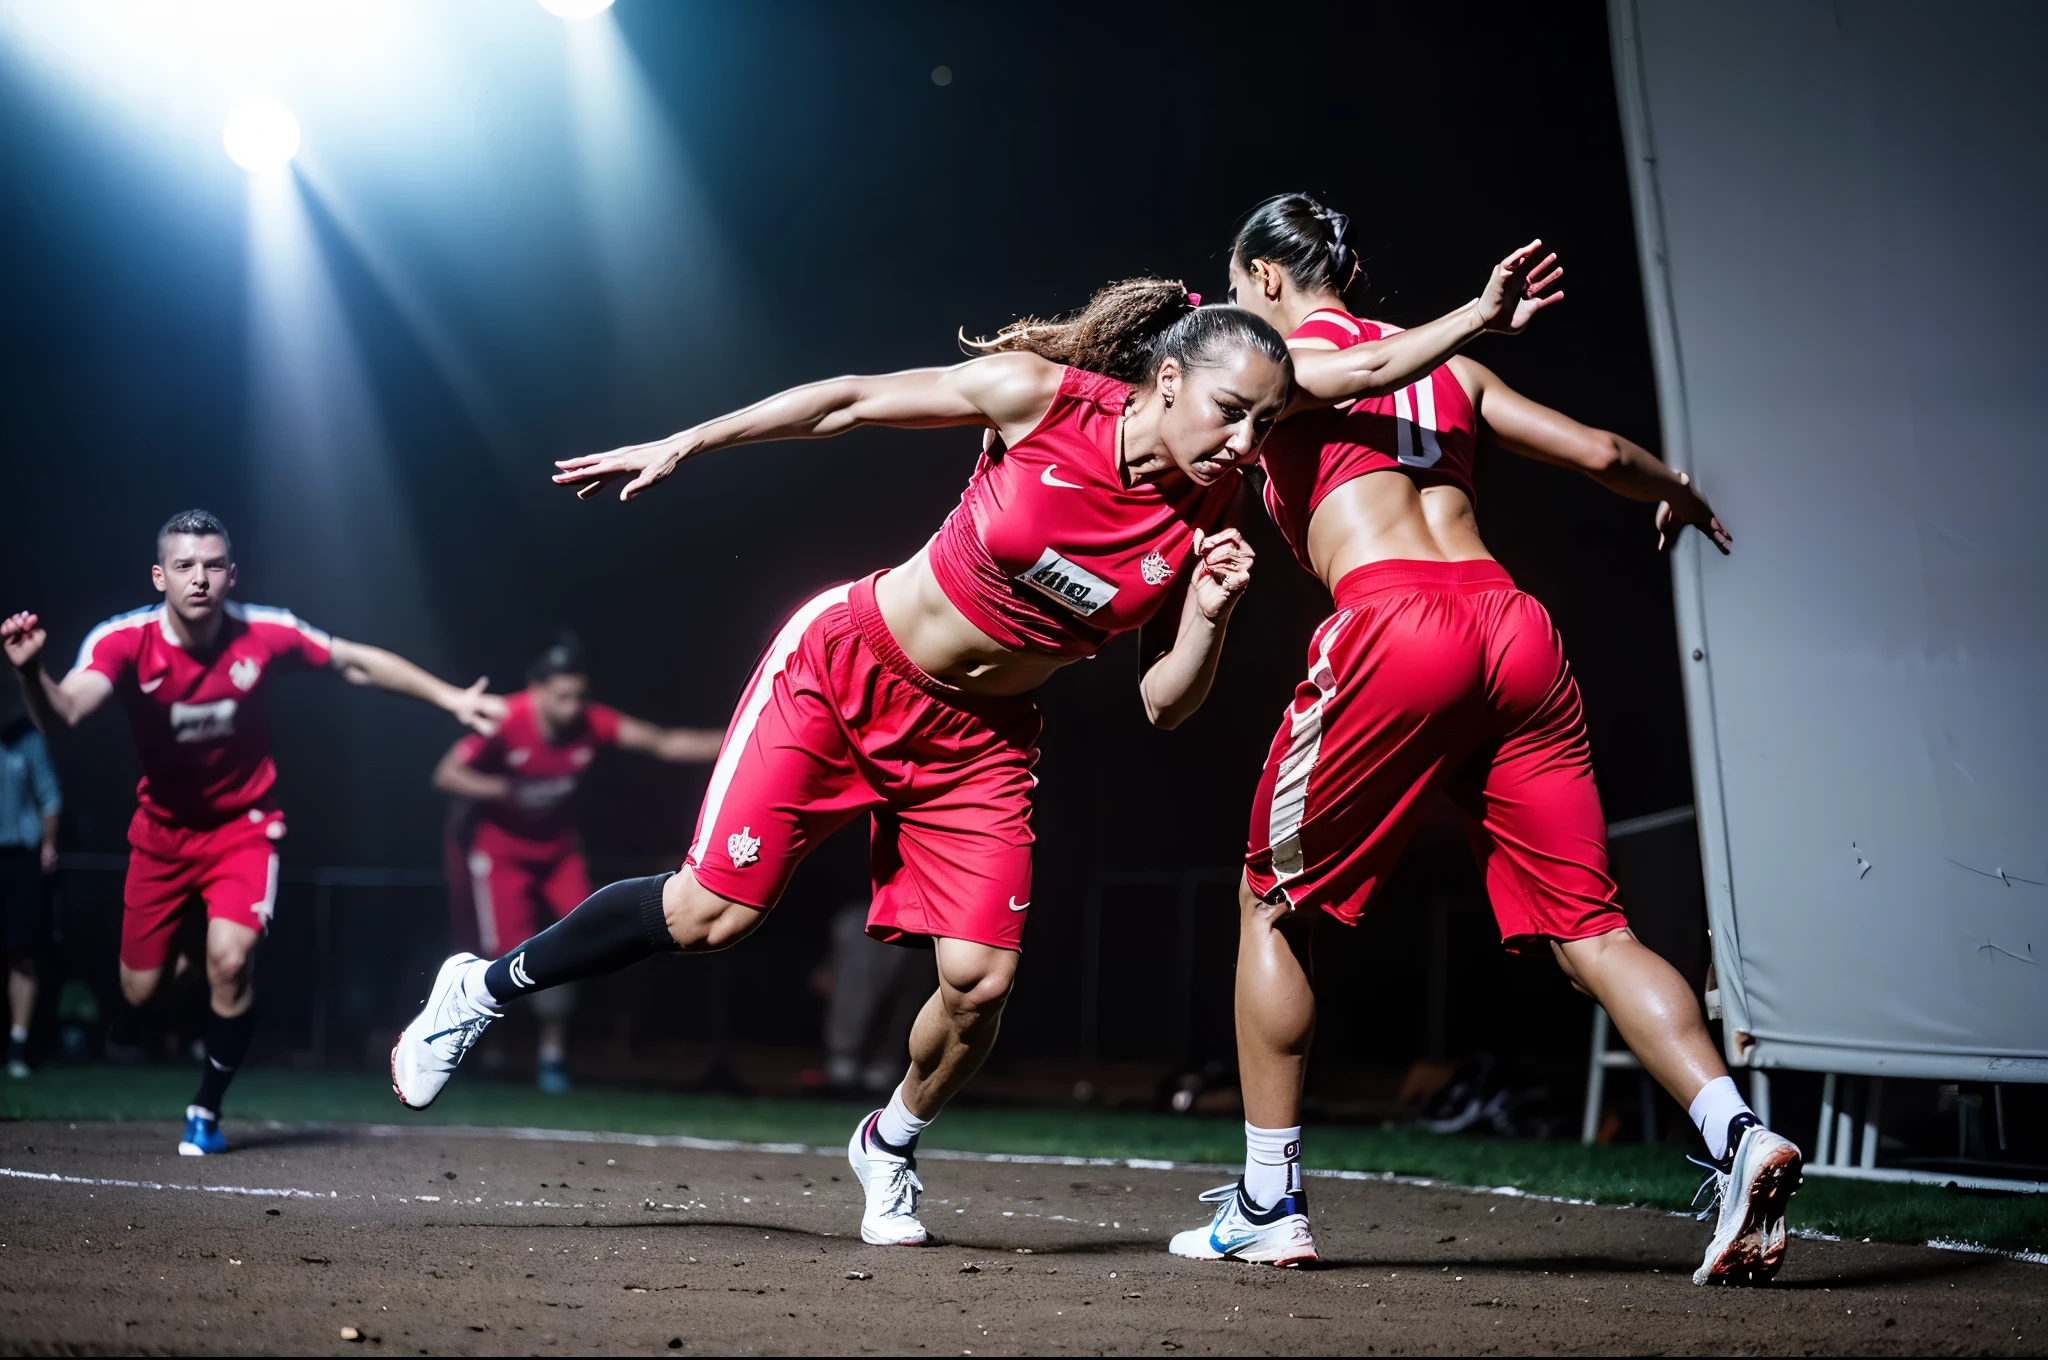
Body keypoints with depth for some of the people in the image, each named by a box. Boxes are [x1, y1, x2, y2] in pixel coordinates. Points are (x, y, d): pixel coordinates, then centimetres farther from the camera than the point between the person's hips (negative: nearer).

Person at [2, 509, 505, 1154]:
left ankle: (206, 1110, 3)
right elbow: (62, 713, -42)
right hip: (161, 828, 1)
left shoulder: (266, 634, -20)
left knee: (230, 962, -21)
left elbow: (357, 663, -2)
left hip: (243, 825, -1)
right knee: (139, 991, 4)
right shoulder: (124, 641, -25)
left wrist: (452, 699, -4)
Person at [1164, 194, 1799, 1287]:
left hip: (1396, 625, -5)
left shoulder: (1281, 353, 12)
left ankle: (1267, 1206, 12)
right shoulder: (1441, 360, 26)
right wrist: (1680, 495, 45)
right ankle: (1737, 1134, -18)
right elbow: (1598, 453, 24)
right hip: (1515, 627, 5)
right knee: (1587, 926, 4)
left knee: (1275, 902, 12)